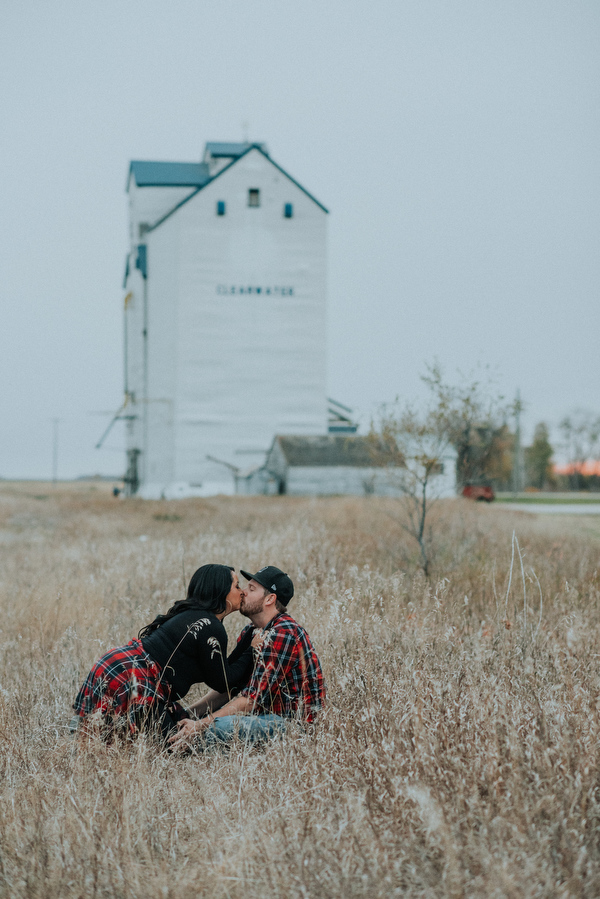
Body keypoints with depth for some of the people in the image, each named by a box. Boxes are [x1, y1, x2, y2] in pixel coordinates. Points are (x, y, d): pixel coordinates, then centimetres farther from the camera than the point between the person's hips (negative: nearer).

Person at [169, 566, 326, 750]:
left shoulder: (283, 633, -20)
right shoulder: (250, 633, 11)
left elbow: (253, 697, -23)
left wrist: (200, 726, -24)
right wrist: (188, 713, -3)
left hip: (295, 721, -10)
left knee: (219, 727, -30)